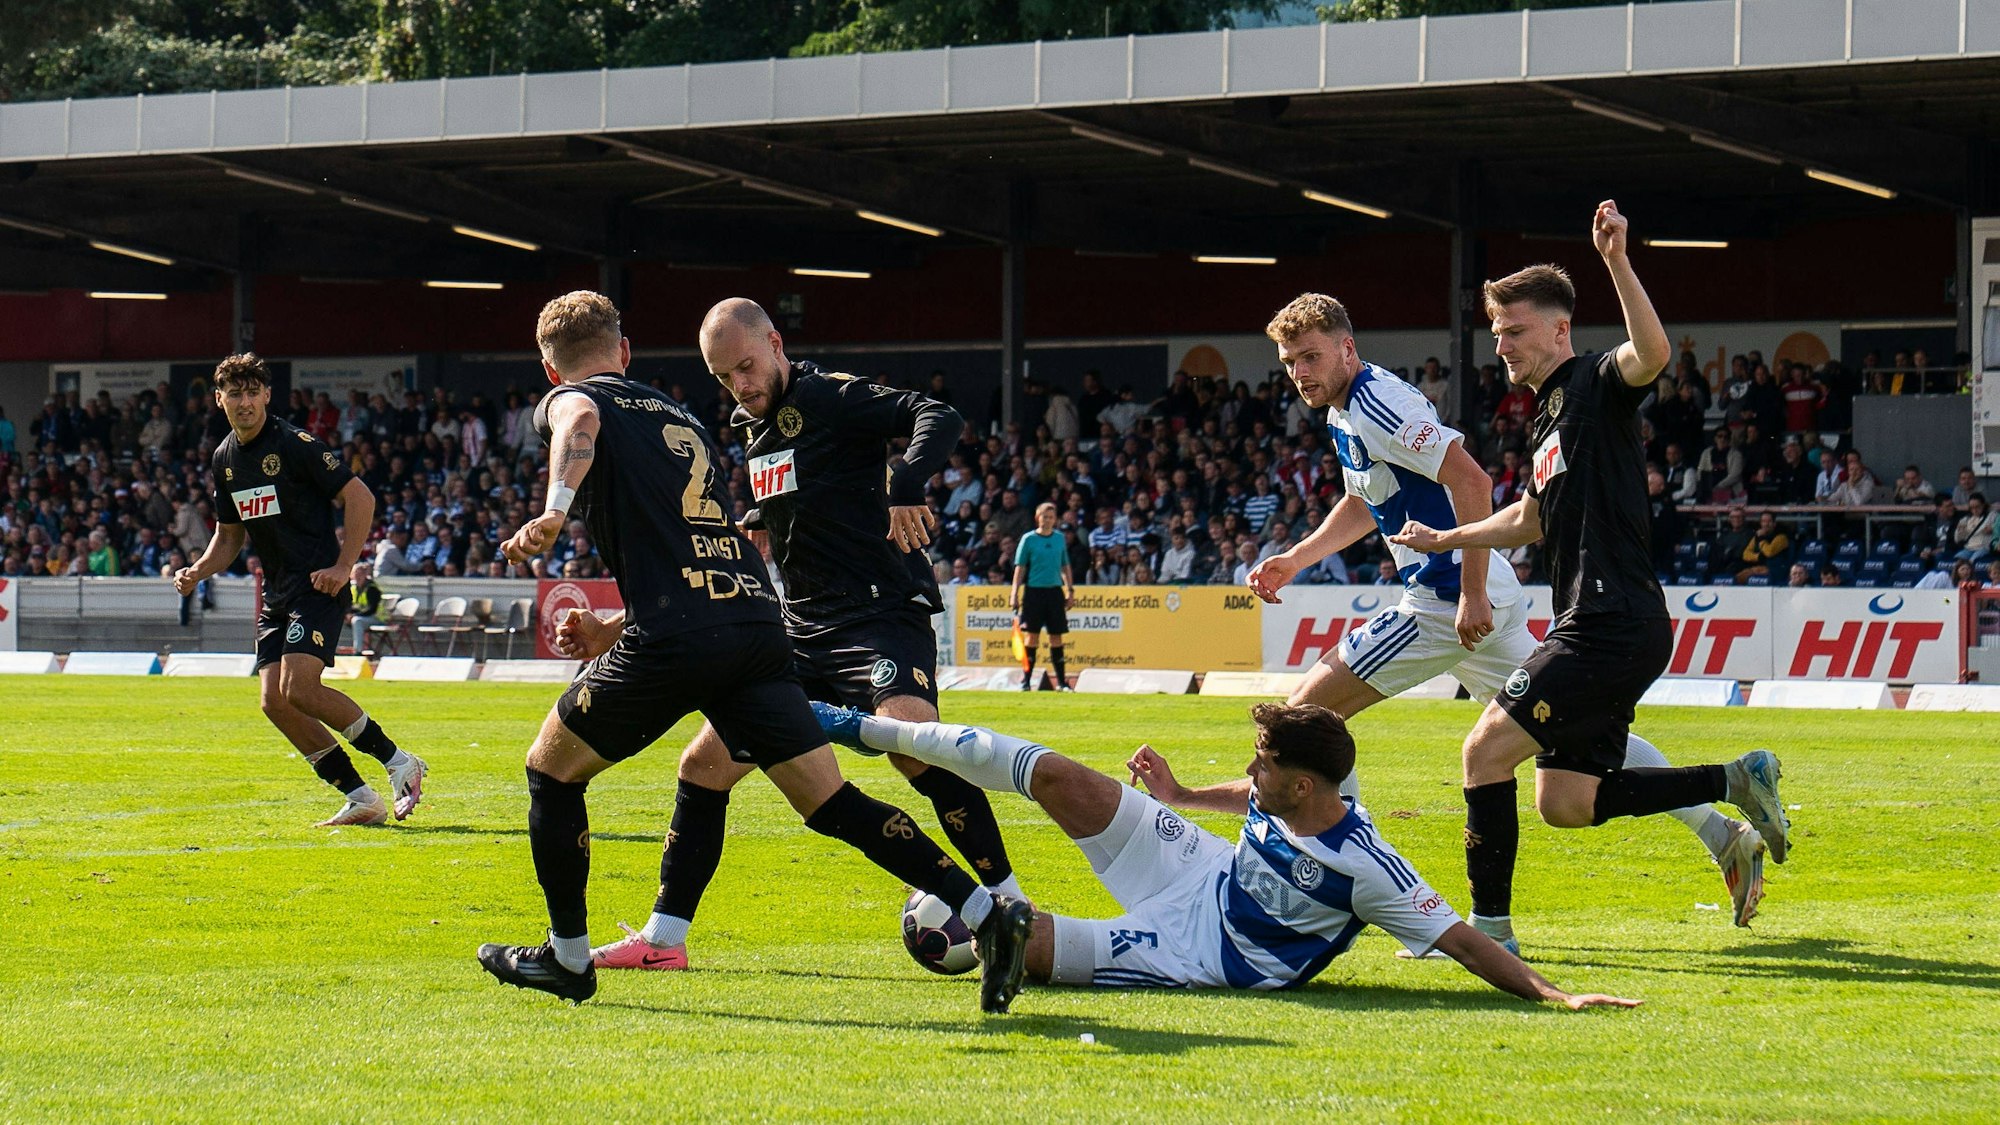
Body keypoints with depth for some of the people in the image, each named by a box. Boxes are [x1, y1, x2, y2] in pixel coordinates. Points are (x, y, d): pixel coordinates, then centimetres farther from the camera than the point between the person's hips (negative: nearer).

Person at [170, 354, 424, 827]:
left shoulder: (295, 444, -11)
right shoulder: (225, 459, 12)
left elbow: (360, 497, -11)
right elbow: (230, 535, 22)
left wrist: (342, 567, -16)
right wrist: (197, 572, 4)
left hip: (318, 586, -8)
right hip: (277, 593, 8)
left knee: (299, 689, -21)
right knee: (274, 702, -2)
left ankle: (397, 762, -7)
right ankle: (360, 797, 4)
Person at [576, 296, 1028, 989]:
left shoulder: (832, 399, -9)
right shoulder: (749, 432, 15)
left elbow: (940, 419, -23)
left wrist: (905, 486, -41)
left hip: (883, 613, -8)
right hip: (801, 630, 8)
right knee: (704, 762, 7)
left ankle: (1007, 901, -26)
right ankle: (664, 938, 18)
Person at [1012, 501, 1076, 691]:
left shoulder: (1059, 539, 10)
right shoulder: (1028, 539, -1)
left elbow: (1065, 567, 17)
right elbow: (1020, 568, -1)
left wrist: (1070, 590, 10)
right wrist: (1014, 593, -8)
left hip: (1055, 591, 3)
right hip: (1033, 590, -3)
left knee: (1056, 636, 4)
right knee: (1031, 636, -5)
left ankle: (1062, 681, 8)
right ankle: (1026, 680, 0)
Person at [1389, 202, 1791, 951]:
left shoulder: (1596, 385, -7)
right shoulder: (1550, 414, 21)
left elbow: (1654, 353, -32)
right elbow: (1533, 518, 37)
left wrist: (1617, 261, -42)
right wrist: (1444, 540, 41)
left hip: (1614, 627, -10)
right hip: (1592, 629, 10)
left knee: (1488, 748, -10)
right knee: (1564, 802, 10)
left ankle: (1489, 924, -3)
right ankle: (1735, 783, 15)